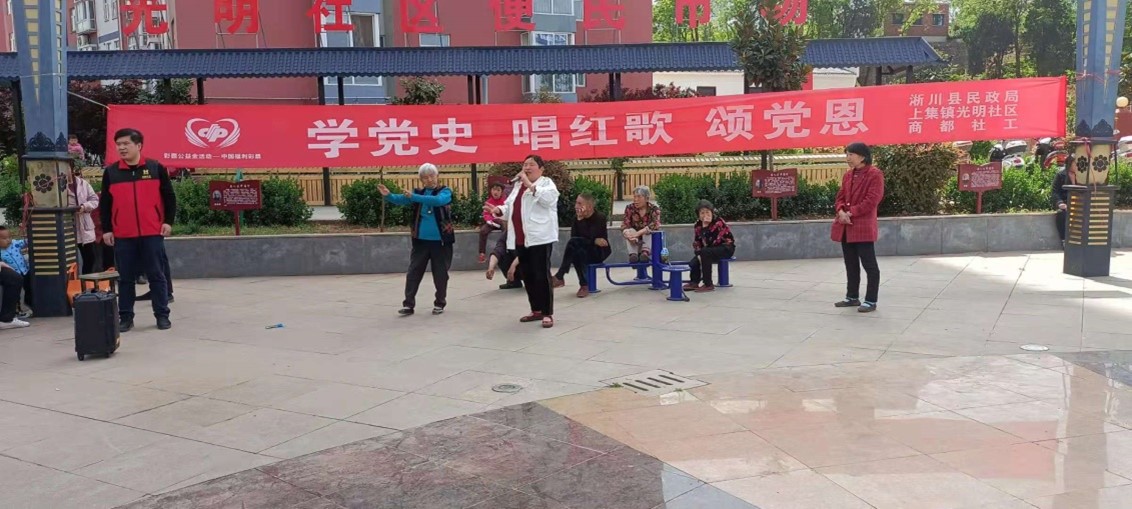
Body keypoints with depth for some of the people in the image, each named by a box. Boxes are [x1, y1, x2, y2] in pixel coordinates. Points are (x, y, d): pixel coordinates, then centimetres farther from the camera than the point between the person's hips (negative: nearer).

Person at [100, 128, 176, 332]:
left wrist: (168, 221, 0)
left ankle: (162, 315, 10)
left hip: (152, 233, -1)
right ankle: (125, 317, 14)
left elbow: (169, 197, 6)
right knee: (126, 277, 7)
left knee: (156, 275, 3)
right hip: (123, 236, 2)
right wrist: (106, 229, 4)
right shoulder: (110, 172, 6)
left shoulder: (156, 168, 2)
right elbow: (105, 204, 9)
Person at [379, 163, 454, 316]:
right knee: (413, 272, 2)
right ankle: (408, 304, 6)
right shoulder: (417, 192, 7)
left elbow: (438, 200, -25)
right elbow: (401, 200, -10)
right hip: (421, 240, 3)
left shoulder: (445, 191, -3)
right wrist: (388, 195, -31)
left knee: (440, 274, 6)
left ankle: (440, 303, 20)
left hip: (441, 240, -3)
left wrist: (414, 197, -34)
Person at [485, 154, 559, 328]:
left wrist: (529, 184, -19)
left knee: (542, 275, -8)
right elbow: (510, 206, 23)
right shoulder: (518, 185, 20)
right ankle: (536, 310, 22)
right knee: (527, 276, 11)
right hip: (521, 238, 8)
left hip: (539, 237, -7)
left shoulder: (546, 183, -2)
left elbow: (548, 199, -22)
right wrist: (498, 210, 2)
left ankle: (548, 313, -3)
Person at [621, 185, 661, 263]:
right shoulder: (630, 208, -4)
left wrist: (638, 233, -42)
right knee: (630, 231, -27)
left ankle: (645, 252, -53)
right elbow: (624, 225, -14)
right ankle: (633, 254, -47)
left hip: (650, 239, -1)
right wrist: (629, 236, -37)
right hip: (635, 241, 2)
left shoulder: (654, 209, -10)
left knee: (649, 230, -30)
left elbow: (654, 225, -27)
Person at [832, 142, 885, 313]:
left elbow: (872, 200, -16)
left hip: (863, 226, -8)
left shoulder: (875, 174, -9)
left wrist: (851, 213, -17)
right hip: (846, 226, 8)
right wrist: (841, 211, -6)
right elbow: (840, 197, 15)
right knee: (851, 264, 15)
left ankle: (871, 301, 5)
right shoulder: (848, 175, 15)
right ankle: (852, 297, 26)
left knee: (869, 265, -1)